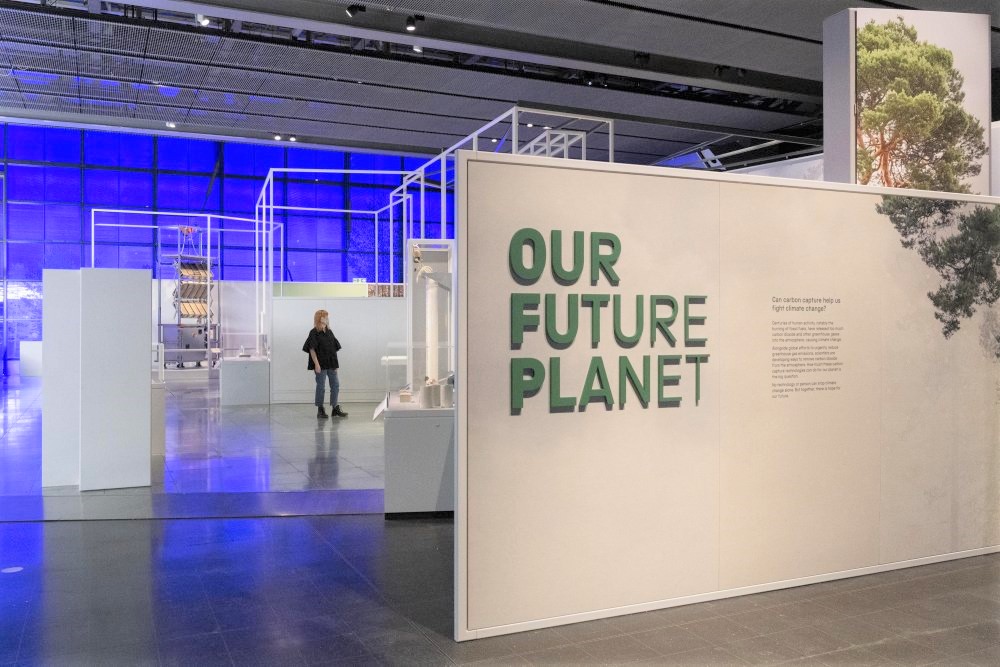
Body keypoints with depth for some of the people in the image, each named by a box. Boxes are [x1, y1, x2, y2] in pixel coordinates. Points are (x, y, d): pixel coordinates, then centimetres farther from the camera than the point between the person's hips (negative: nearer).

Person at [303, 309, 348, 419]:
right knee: (321, 387, 1)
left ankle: (335, 408, 16)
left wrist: (336, 363, 11)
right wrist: (316, 364, -18)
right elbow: (312, 349, -11)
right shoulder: (314, 333, -8)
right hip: (321, 365, -6)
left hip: (331, 364, 7)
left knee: (335, 385, 7)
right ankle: (320, 410, 11)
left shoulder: (329, 332, 10)